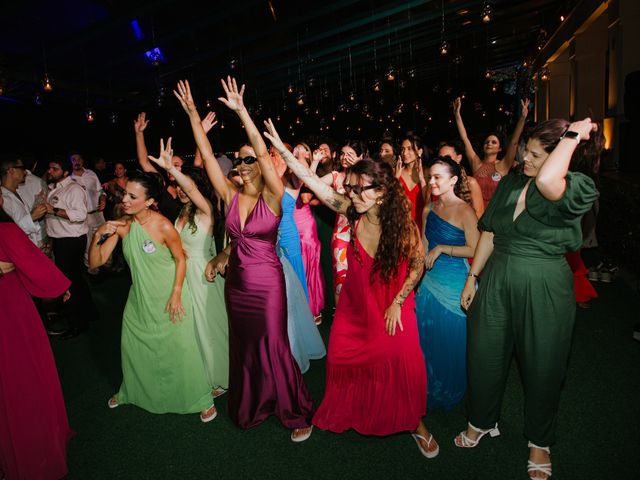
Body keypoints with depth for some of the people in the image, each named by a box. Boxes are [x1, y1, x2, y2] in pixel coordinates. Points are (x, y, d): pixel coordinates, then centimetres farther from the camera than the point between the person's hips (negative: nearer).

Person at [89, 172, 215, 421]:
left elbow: (180, 258, -11)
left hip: (169, 296, -5)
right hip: (139, 296, 5)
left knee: (180, 347, 3)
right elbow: (95, 262, -7)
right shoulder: (121, 225, -10)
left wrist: (176, 294, -14)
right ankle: (130, 391, 49)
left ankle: (201, 399, 23)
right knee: (131, 345, 20)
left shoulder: (163, 226, -23)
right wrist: (98, 235, -24)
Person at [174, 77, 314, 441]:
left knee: (274, 348, 4)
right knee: (244, 347, 20)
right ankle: (252, 406, 43)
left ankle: (297, 413, 26)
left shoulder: (272, 197, -12)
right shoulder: (231, 196, 0)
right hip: (236, 283, 6)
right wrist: (193, 113, -3)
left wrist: (241, 111, -27)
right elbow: (207, 156, -2)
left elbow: (263, 153, -24)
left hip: (268, 283, -5)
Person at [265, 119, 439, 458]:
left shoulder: (403, 224, -22)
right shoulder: (353, 212, -16)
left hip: (393, 306, -3)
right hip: (356, 304, 3)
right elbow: (312, 180, -18)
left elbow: (417, 266, -9)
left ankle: (413, 422, 30)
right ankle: (350, 413, 41)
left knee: (400, 364, 3)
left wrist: (396, 303, -11)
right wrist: (280, 148, -21)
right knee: (346, 360, 12)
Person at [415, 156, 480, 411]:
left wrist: (441, 249, -19)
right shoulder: (428, 209, 3)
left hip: (454, 284, -6)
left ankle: (451, 392, 36)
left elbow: (474, 249, -19)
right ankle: (430, 389, 41)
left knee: (452, 340, 10)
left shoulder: (464, 211, -16)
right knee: (428, 337, 17)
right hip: (430, 280, 6)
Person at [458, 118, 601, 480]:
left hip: (544, 289, -4)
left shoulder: (578, 188, -14)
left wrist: (573, 136, -24)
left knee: (542, 365, 14)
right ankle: (482, 422, 42)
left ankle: (540, 442, 41)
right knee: (484, 356, 15)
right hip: (497, 281, 5)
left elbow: (546, 183, -40)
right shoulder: (510, 182, 2)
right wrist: (472, 278, 8)